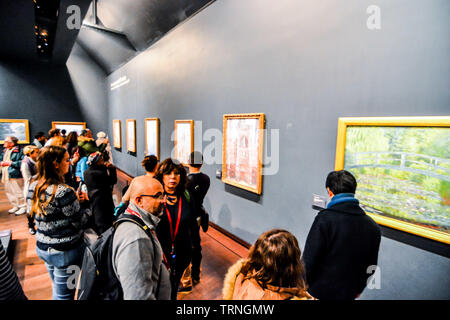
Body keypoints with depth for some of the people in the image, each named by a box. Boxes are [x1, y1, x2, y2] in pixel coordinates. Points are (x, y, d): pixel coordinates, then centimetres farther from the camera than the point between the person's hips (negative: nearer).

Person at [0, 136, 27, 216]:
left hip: (15, 176, -9)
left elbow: (22, 162, -22)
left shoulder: (19, 151, -14)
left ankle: (23, 207, 12)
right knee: (9, 192, 18)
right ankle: (16, 206, 32)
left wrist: (11, 163, -22)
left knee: (18, 192, -2)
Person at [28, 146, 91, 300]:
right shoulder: (63, 192, -28)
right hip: (65, 252, -8)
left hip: (42, 247, 8)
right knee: (64, 294, 12)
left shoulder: (33, 187, -2)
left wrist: (75, 201, 2)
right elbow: (79, 222, -19)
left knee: (57, 288, 27)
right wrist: (84, 203, -4)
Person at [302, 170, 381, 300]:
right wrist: (358, 289, 22)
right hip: (348, 294, 5)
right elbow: (370, 266, 7)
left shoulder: (325, 218, -23)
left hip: (319, 292, -5)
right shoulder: (373, 227, -4)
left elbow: (309, 260, -19)